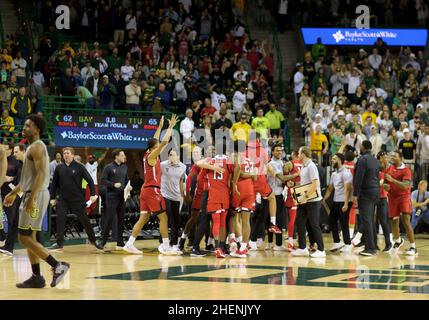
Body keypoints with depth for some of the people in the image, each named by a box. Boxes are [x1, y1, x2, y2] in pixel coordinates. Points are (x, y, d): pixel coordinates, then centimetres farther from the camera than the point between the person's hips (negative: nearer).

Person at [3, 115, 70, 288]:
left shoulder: (36, 147, -14)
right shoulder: (32, 147, 18)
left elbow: (41, 174, -23)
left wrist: (31, 198, -28)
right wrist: (14, 193, 27)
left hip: (36, 195, -10)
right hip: (31, 194, 10)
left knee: (24, 237, -10)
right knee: (29, 237, 11)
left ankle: (58, 266, -12)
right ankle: (37, 278, 13)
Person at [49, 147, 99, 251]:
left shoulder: (79, 167, -4)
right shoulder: (59, 168, 4)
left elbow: (89, 180, -3)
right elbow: (54, 184, 11)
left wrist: (93, 194, -8)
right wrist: (52, 198, 8)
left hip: (77, 199, -2)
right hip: (63, 199, 2)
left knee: (84, 220, 7)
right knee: (60, 219, -9)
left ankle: (93, 240, 24)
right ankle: (59, 244, -5)